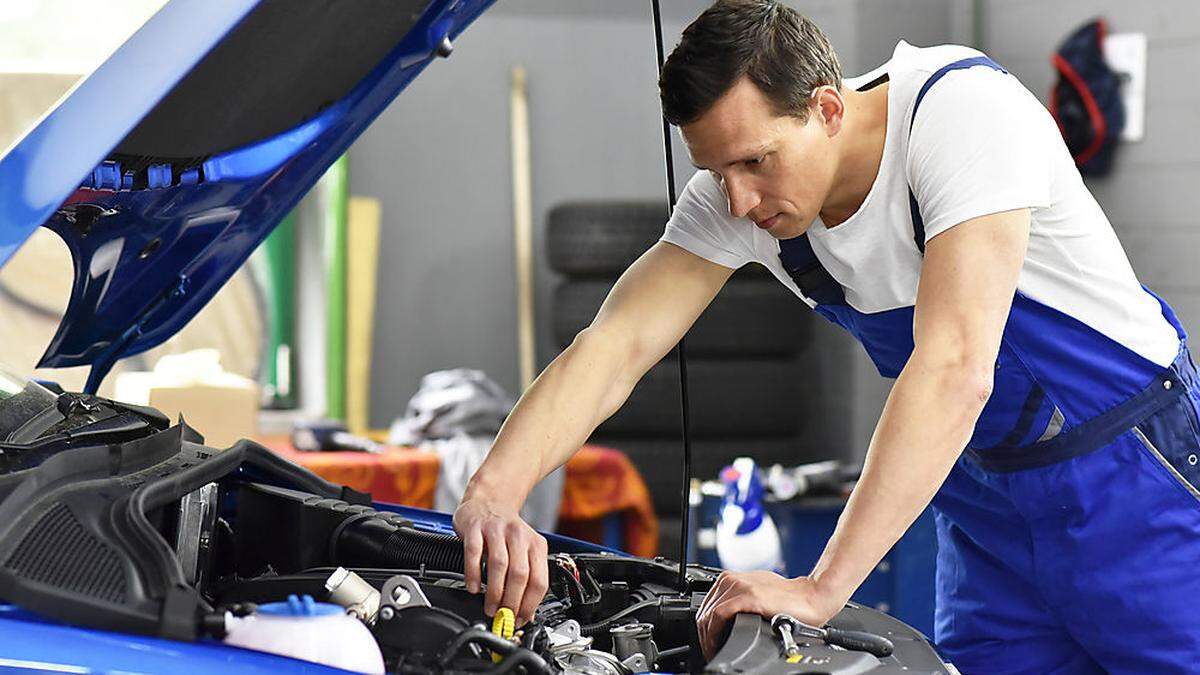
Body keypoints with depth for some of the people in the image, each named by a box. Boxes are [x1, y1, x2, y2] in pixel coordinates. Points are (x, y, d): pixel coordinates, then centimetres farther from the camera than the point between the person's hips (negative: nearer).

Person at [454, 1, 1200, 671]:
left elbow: (954, 370, -37)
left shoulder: (967, 108, -29)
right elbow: (612, 348, -15)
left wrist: (822, 589, -40)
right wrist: (493, 496, -34)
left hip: (1132, 481, -5)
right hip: (987, 503, 5)